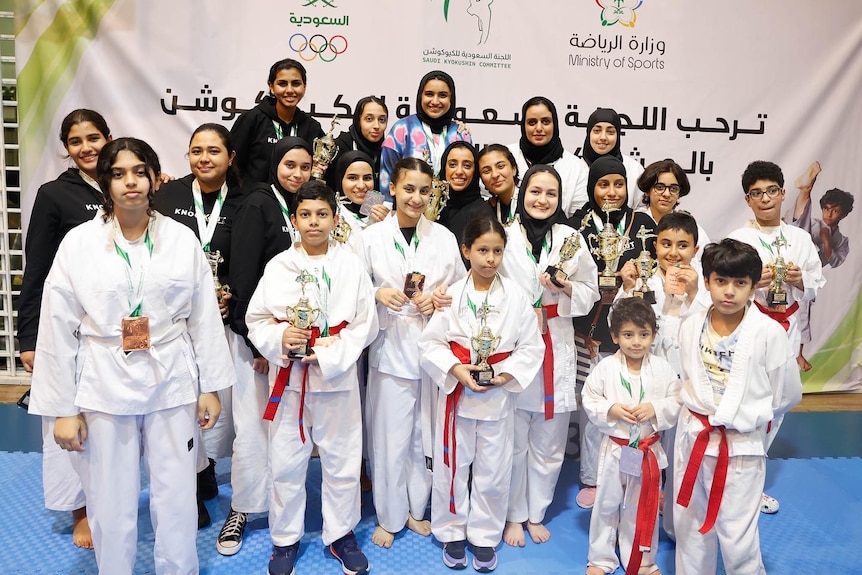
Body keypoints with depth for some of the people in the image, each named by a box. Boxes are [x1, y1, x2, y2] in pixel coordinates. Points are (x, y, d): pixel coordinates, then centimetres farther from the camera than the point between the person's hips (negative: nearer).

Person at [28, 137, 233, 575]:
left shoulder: (182, 239, 0)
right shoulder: (78, 243, -3)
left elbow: (204, 319, 3)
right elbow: (58, 330, -1)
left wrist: (210, 386, 4)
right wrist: (63, 408, -1)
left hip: (172, 385, 1)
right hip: (104, 389, 0)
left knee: (177, 502, 9)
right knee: (111, 507, 9)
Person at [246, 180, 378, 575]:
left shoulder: (351, 265, -2)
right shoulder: (278, 266, -1)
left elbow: (365, 323, -4)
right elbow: (256, 319, 3)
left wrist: (328, 354, -14)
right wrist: (279, 338, -17)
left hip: (337, 377, 0)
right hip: (288, 377, 1)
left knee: (342, 460, 11)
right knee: (286, 462, 11)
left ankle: (341, 534, 31)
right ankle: (285, 538, 30)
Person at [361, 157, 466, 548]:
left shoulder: (444, 237, 5)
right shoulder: (371, 237, 0)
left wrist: (439, 300, -9)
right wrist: (378, 294, -16)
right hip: (390, 346, -2)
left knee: (427, 434, 10)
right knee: (390, 435, 3)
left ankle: (417, 509, 31)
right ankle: (389, 516, 23)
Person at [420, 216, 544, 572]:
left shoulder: (516, 297, -5)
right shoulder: (452, 294, -7)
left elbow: (531, 347, -2)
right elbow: (430, 342, -4)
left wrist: (504, 374, -15)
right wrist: (455, 369, -18)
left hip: (499, 395, 1)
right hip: (456, 392, 0)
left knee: (493, 470, 11)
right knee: (453, 465, 11)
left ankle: (484, 535, 31)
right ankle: (452, 532, 31)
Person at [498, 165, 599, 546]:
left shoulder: (571, 239, 5)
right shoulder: (503, 236, -3)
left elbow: (589, 292, 9)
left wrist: (565, 288, -10)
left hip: (556, 351, 2)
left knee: (548, 443, 12)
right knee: (513, 442, 5)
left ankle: (536, 513, 32)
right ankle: (514, 514, 27)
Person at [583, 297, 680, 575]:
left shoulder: (663, 369, -6)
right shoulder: (605, 367, -10)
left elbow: (678, 404, -3)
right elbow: (589, 401, -5)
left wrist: (655, 409, -20)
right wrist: (611, 410, -21)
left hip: (649, 450, 1)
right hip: (614, 448, -1)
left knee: (644, 506, 16)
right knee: (607, 503, 13)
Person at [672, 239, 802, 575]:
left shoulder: (769, 333, -16)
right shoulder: (692, 326, -4)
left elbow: (788, 393, -4)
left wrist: (748, 418, 0)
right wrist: (699, 412, 7)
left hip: (741, 446, -4)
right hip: (693, 437, 4)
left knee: (738, 537, 4)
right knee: (689, 524, 19)